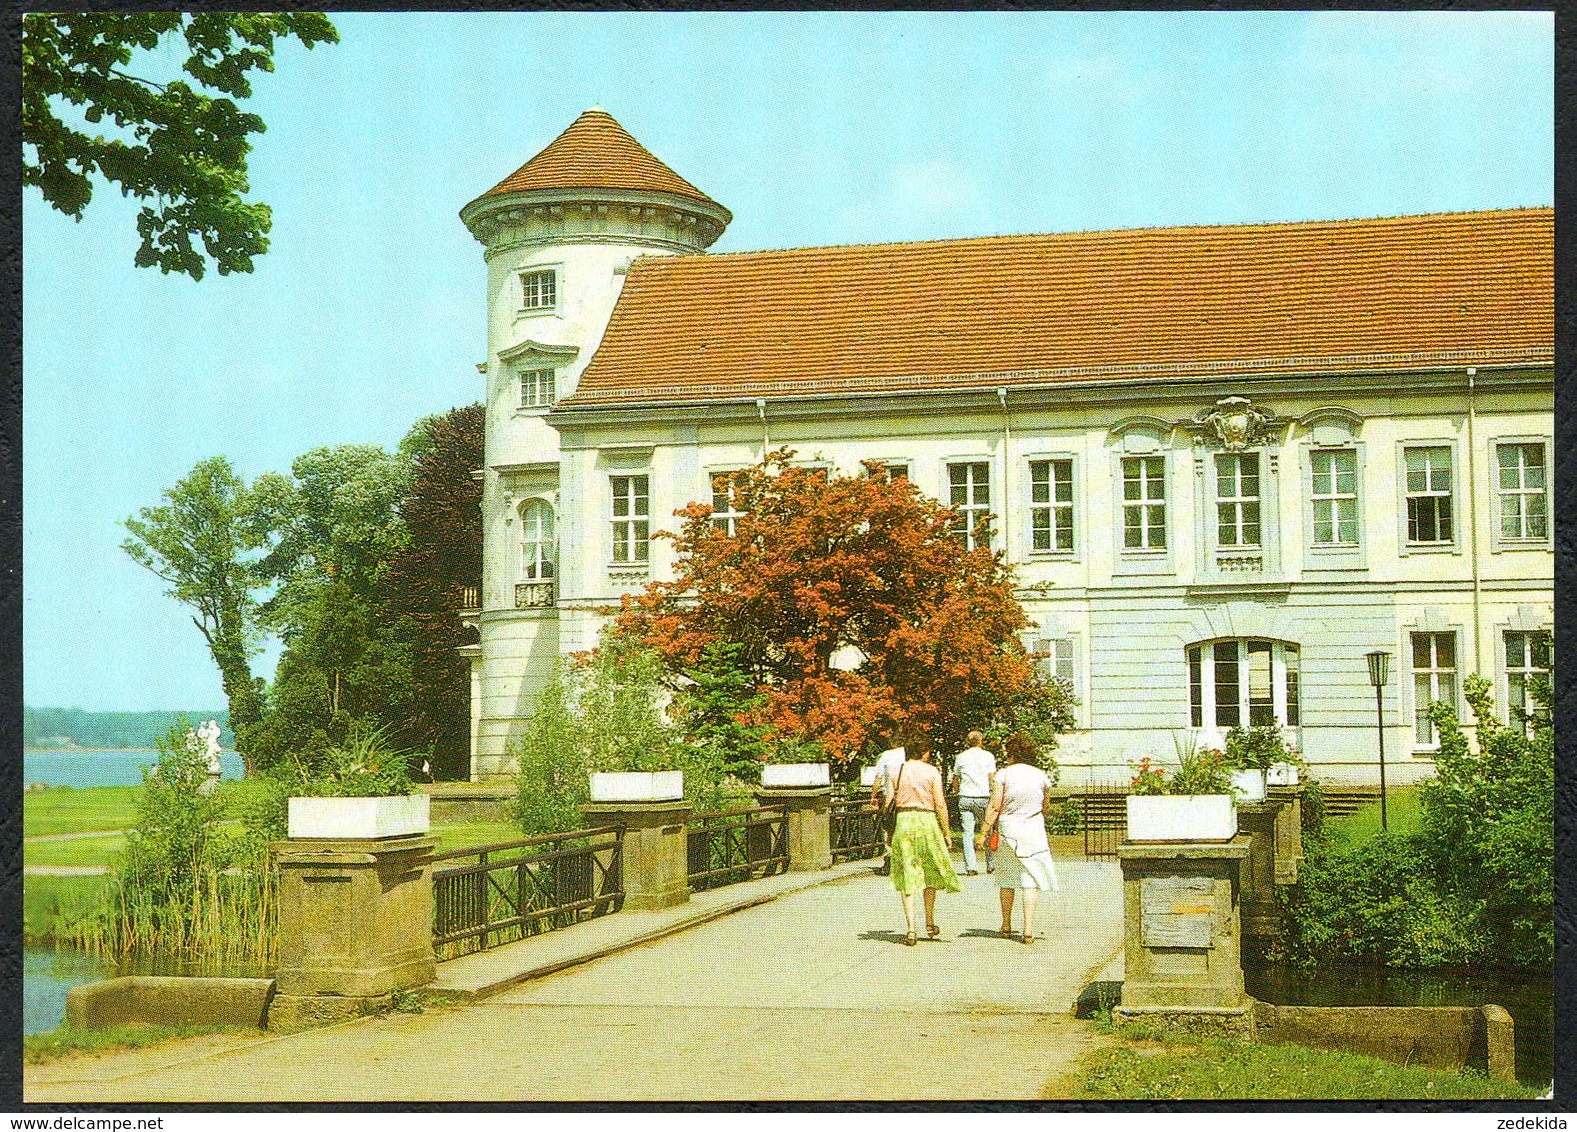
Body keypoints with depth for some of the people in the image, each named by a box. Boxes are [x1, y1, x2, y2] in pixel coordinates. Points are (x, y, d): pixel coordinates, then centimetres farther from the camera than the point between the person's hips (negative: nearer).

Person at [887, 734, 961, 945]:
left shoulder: (898, 771, 5)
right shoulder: (931, 771, -1)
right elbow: (940, 804, -4)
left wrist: (889, 830, 10)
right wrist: (947, 832, 2)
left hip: (903, 822, 1)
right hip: (927, 821, -1)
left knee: (907, 877, 2)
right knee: (931, 873, 17)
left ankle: (911, 928, -6)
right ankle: (930, 924, 22)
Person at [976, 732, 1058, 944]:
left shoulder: (1004, 774, -4)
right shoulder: (1041, 776, 4)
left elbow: (994, 807, -8)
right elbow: (1046, 809, 13)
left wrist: (984, 832, -4)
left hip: (1008, 829, 0)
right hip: (1034, 831, 0)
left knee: (1007, 879, 13)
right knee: (1031, 879, 0)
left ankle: (1006, 926, 21)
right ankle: (1028, 929, -8)